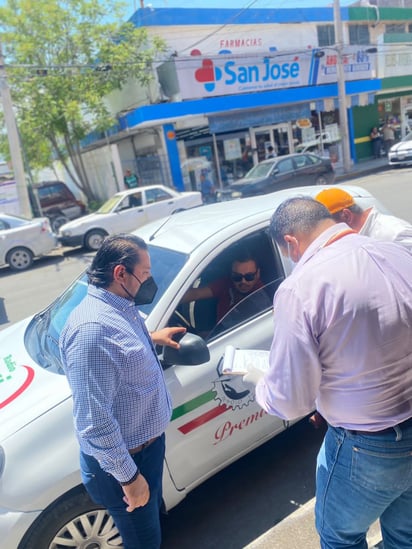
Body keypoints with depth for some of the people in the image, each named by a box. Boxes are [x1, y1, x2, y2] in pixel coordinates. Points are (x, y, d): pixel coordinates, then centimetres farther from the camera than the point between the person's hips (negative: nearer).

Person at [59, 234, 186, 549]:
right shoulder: (93, 328, -32)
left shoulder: (119, 308, -1)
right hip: (123, 459, -9)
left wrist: (152, 338, 12)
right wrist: (128, 477, -22)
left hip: (149, 441, 9)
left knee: (153, 518, 31)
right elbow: (95, 422, -31)